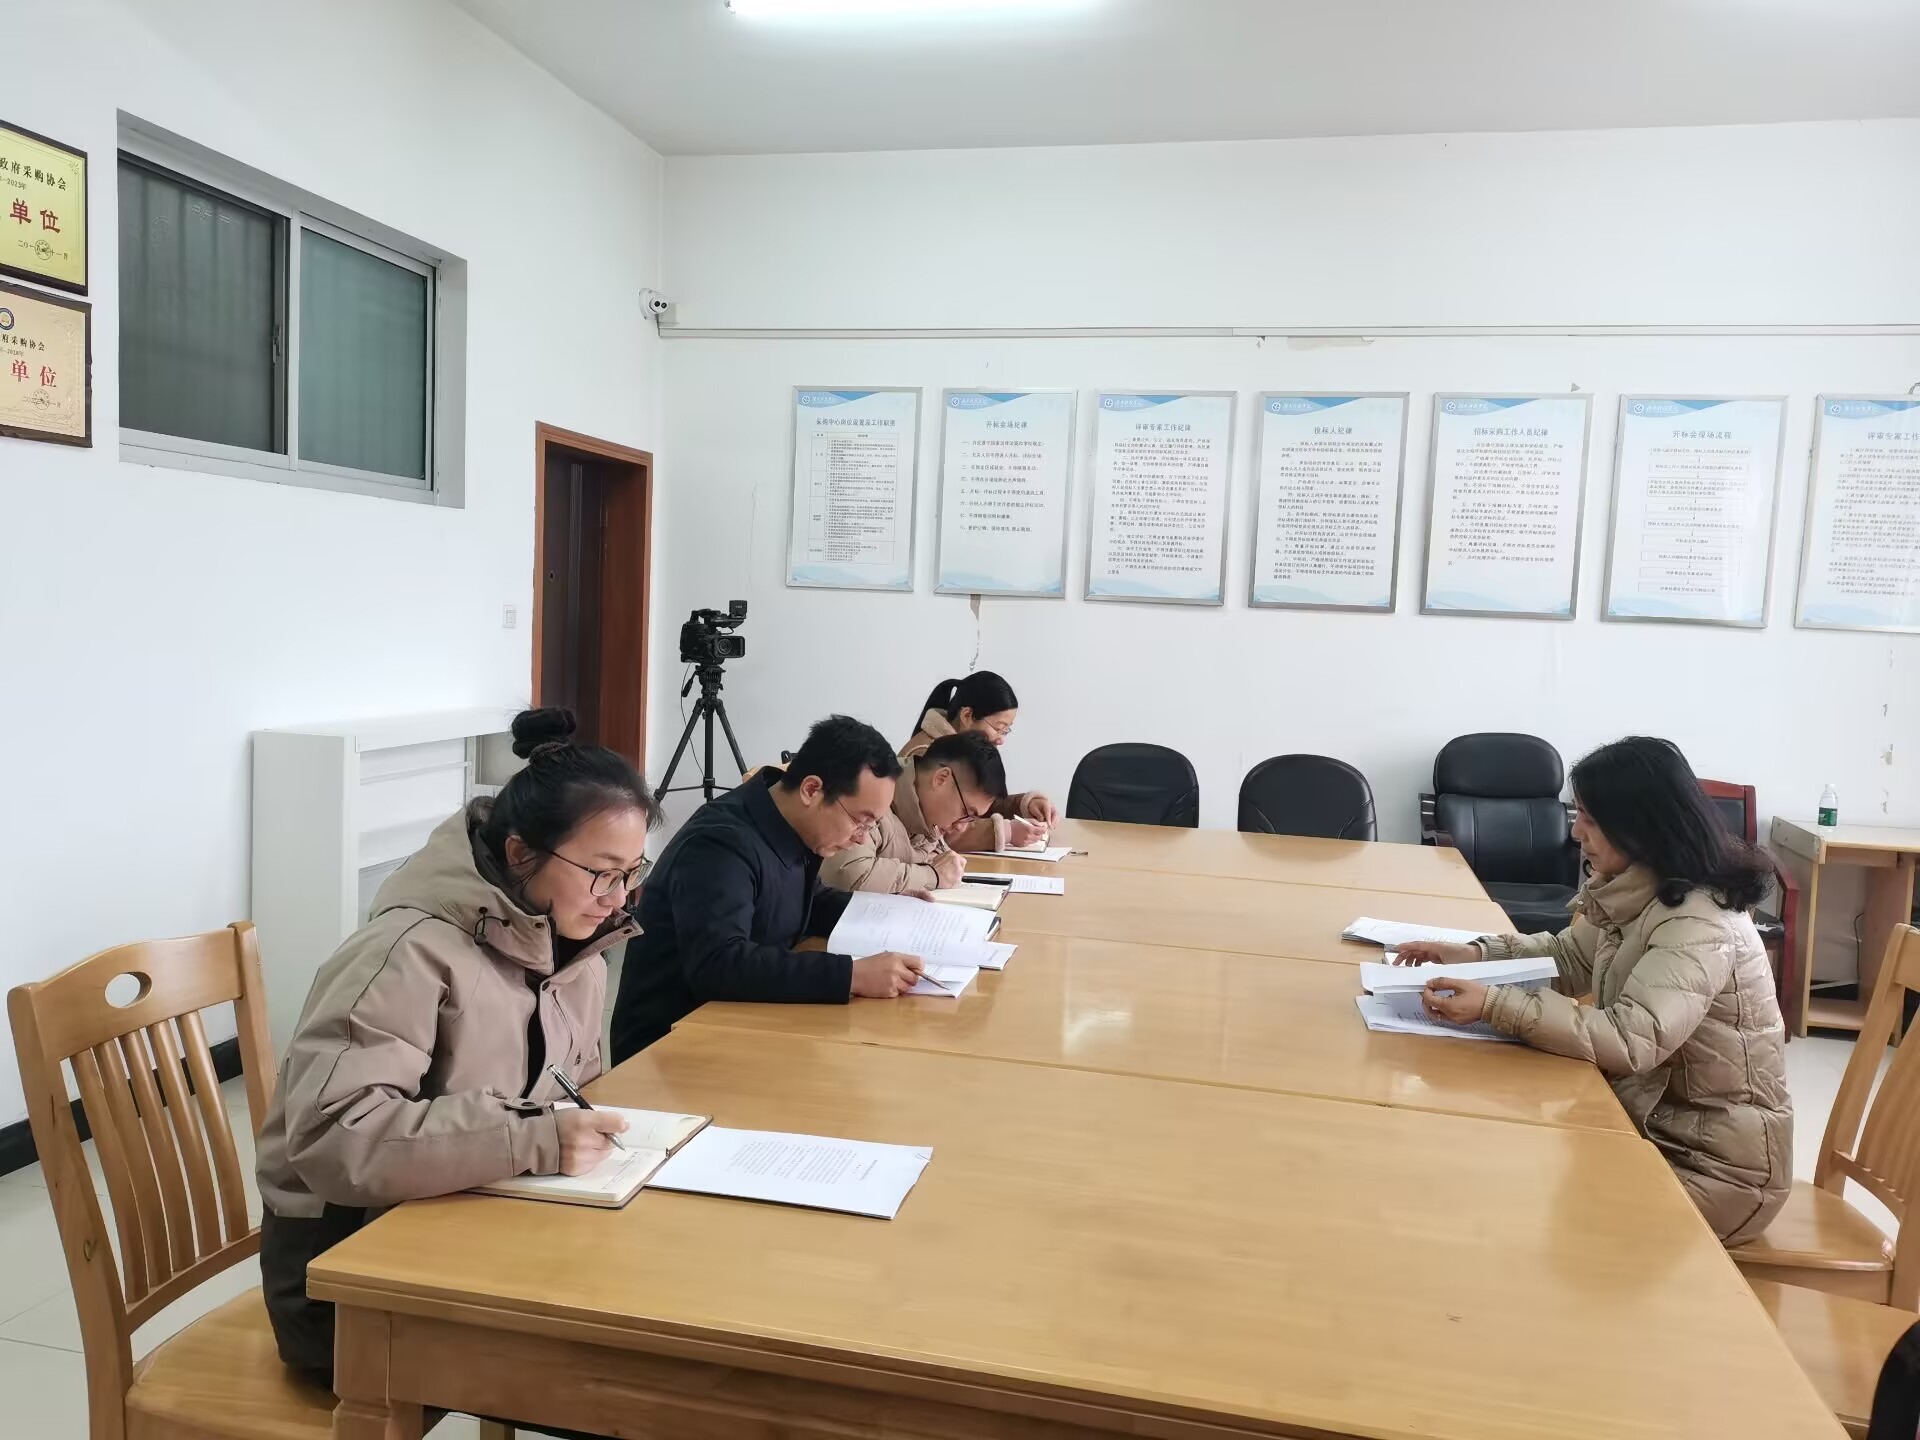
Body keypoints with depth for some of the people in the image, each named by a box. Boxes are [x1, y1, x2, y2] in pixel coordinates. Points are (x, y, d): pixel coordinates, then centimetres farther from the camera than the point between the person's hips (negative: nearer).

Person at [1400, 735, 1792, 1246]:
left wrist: (1494, 1004, -38)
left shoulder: (1699, 926, -26)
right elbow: (1571, 957, 15)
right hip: (1655, 1120, 7)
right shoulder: (1636, 892, 1)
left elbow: (1631, 1041, -35)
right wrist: (1477, 953, -2)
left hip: (1718, 1163, -7)